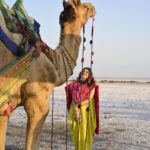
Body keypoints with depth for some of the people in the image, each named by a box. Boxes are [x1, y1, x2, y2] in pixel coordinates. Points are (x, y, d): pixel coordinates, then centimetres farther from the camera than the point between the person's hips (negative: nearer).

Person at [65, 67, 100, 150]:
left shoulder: (92, 85, 2)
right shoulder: (75, 84, 5)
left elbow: (89, 99, -7)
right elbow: (74, 99, -1)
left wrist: (79, 105, -16)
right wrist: (76, 111, -12)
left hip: (86, 111, -1)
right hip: (75, 111, 1)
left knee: (85, 132, -1)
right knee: (77, 132, 4)